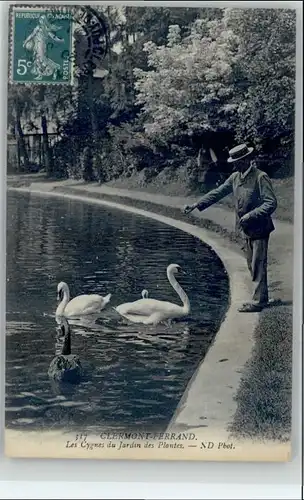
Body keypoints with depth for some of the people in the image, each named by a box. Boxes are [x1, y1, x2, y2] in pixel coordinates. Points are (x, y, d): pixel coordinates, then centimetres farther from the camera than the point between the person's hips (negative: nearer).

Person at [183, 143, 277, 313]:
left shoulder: (261, 177, -16)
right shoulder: (235, 177, 6)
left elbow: (271, 203, -20)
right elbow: (218, 193, 10)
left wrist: (250, 215, -28)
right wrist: (196, 205, 4)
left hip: (259, 229, -8)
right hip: (247, 229, 8)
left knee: (258, 265, -4)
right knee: (252, 265, 15)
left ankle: (258, 302, 2)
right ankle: (261, 297, 26)